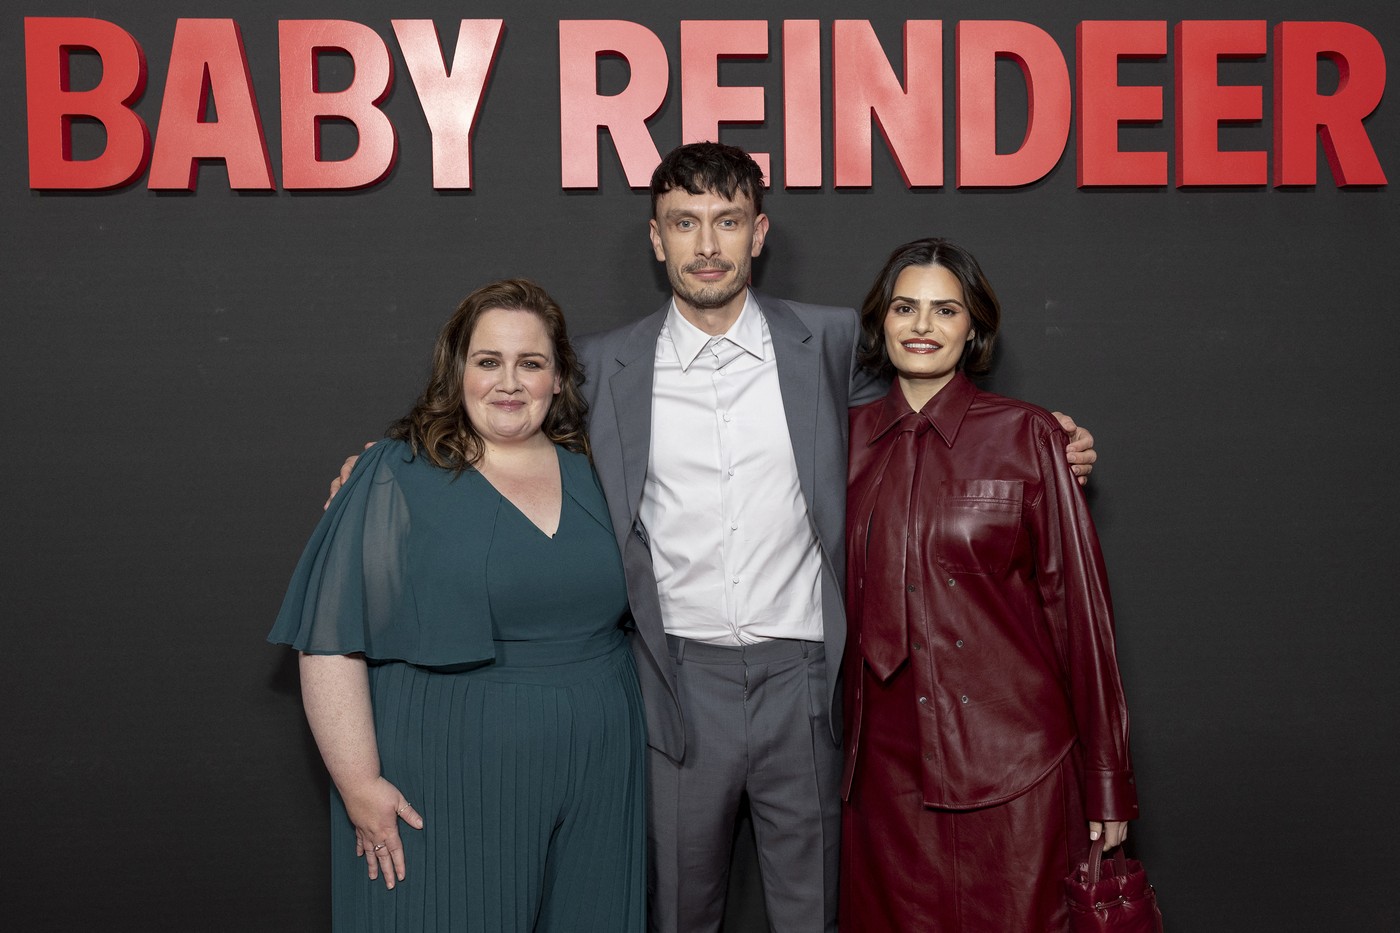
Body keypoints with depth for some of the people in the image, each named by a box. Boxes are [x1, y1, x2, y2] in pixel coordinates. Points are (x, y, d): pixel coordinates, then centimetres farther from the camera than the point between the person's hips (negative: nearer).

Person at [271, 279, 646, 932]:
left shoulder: (589, 474, 8)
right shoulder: (399, 479, -6)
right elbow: (331, 644, -9)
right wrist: (359, 785, -13)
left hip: (593, 781, 5)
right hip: (447, 791, -4)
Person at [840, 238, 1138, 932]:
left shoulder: (1024, 434, -4)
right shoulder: (850, 438, 5)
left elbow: (1074, 600, -2)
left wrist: (1107, 779, -2)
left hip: (1010, 756, -2)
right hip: (886, 762, 3)